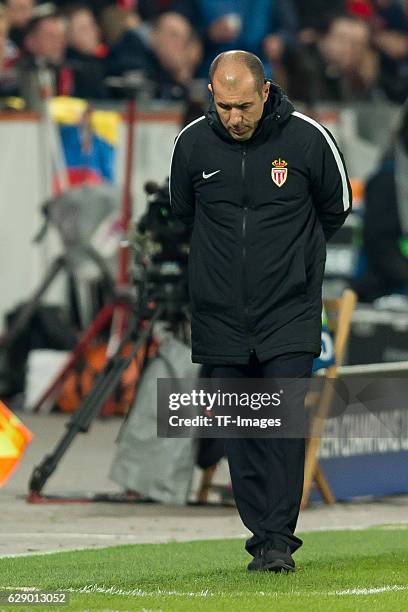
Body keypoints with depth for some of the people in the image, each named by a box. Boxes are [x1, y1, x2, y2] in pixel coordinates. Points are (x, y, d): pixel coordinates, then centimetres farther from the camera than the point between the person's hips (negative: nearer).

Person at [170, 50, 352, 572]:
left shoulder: (307, 139, -9)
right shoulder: (192, 144, -3)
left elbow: (336, 208, 9)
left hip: (289, 313, -2)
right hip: (221, 314, 2)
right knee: (240, 431, 3)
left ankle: (279, 540, -9)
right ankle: (262, 538, 10)